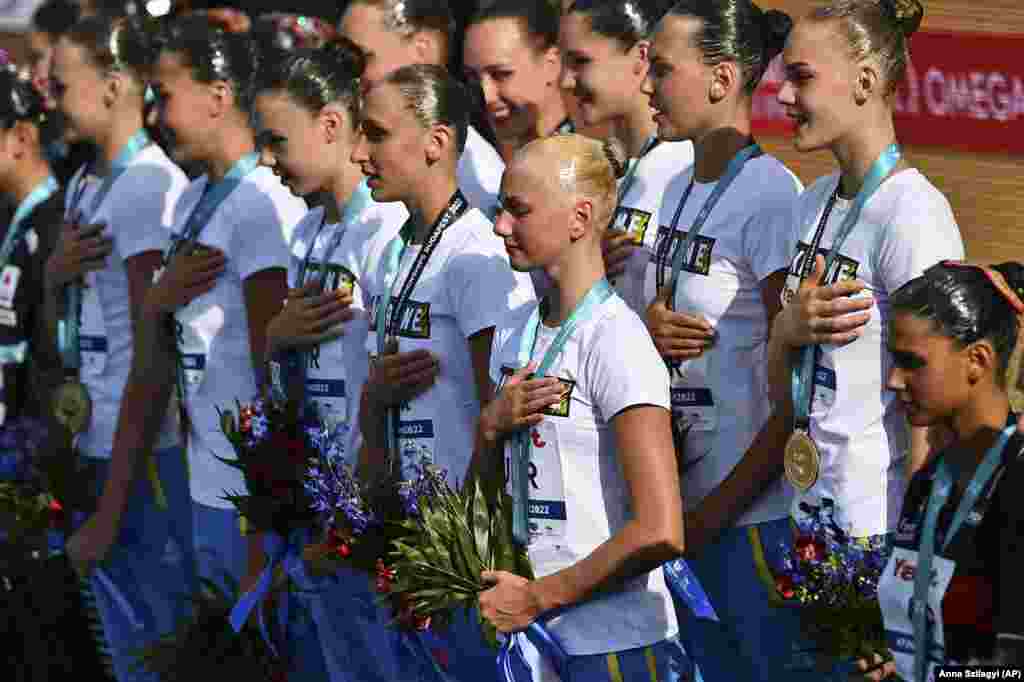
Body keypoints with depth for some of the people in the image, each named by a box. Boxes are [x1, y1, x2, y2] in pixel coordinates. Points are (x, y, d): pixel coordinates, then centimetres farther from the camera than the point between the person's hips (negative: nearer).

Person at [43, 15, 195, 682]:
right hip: (99, 447, 9)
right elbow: (59, 314, 22)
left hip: (143, 456, -9)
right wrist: (55, 272, -3)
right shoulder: (84, 183, 13)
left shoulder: (149, 189, -14)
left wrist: (108, 517, -17)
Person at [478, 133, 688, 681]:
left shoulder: (617, 343, -15)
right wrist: (492, 425, -2)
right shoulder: (513, 335, 9)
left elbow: (659, 533, -22)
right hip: (536, 637, 7)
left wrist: (537, 597, -15)